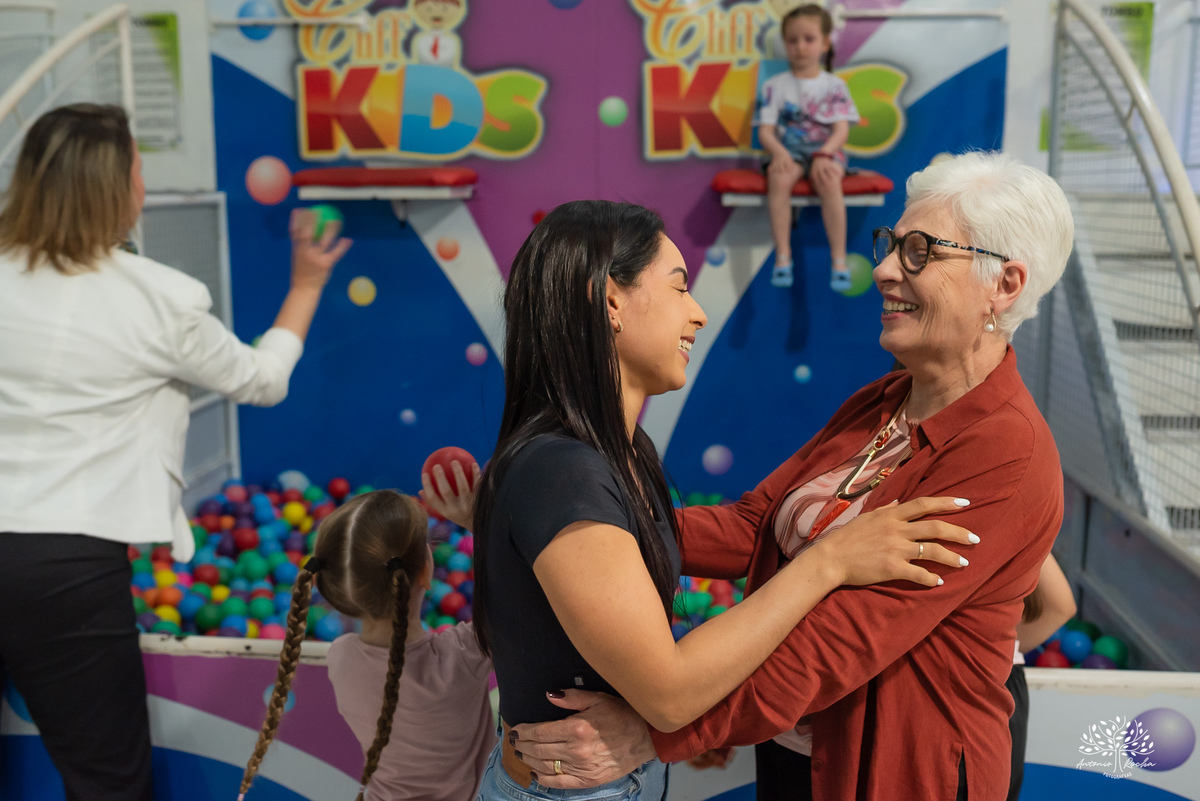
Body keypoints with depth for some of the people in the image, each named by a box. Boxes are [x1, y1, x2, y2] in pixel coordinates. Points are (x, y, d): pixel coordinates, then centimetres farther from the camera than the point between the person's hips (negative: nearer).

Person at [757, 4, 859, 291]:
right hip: (787, 151, 0)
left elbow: (841, 130, -3)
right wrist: (779, 152, -23)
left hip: (826, 150, 0)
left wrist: (824, 155, -23)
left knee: (829, 181, -36)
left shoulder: (834, 85, 7)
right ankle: (782, 256, -32)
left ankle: (839, 258, -31)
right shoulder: (775, 85, 8)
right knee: (779, 179, -35)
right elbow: (766, 130, -1)